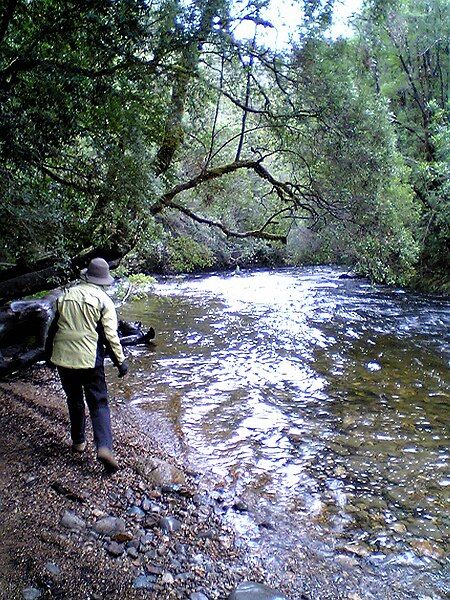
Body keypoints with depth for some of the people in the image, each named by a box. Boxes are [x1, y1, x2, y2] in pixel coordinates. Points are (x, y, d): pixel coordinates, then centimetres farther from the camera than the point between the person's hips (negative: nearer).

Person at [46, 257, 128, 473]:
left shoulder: (66, 296, 8)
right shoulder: (103, 300, -5)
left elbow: (54, 327, 13)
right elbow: (110, 335, -10)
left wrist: (49, 351, 26)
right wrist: (120, 360, -4)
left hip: (63, 358, 4)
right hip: (90, 359, -4)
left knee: (74, 401, 21)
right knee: (99, 404, 2)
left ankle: (78, 441, 32)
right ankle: (104, 447, -12)